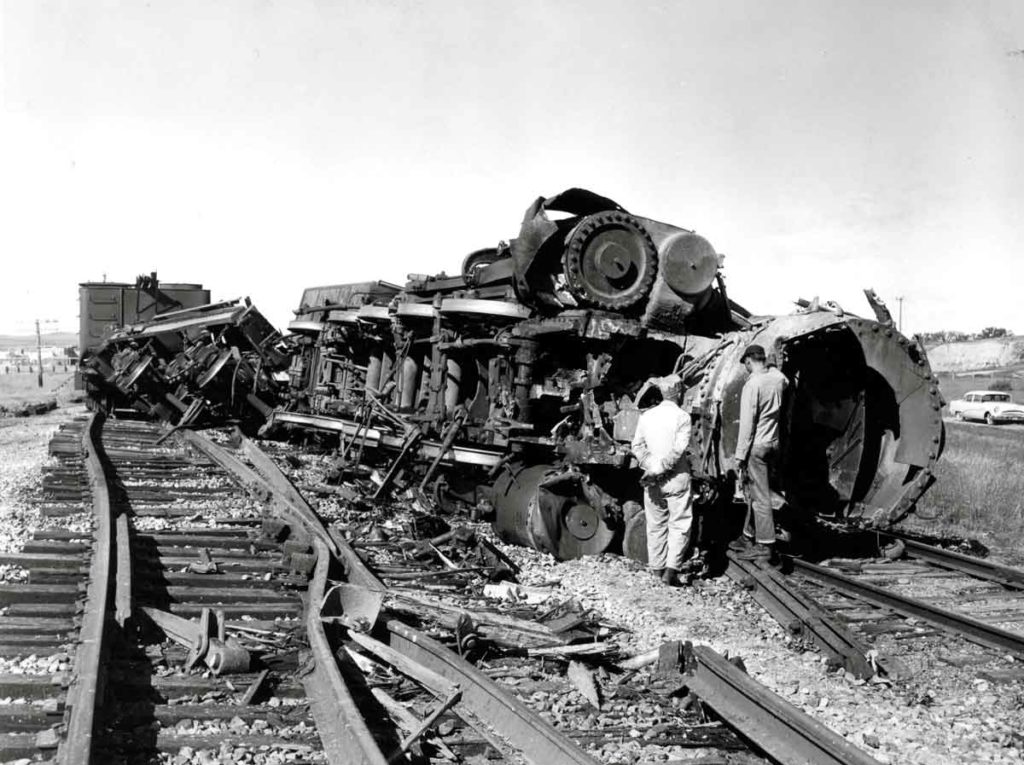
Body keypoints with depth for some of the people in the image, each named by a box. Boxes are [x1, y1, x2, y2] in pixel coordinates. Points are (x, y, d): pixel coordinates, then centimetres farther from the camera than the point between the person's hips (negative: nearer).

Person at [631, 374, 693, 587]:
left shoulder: (646, 416, 5)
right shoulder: (682, 417, -9)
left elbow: (637, 446, 1)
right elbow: (678, 449, -17)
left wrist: (651, 467, -3)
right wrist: (661, 468, -13)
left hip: (652, 480, 4)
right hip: (676, 478, -4)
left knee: (656, 524, 13)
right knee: (679, 524, 2)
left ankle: (656, 568, 19)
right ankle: (671, 569, -7)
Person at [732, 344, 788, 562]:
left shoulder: (752, 385, -18)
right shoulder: (778, 377, 4)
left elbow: (747, 424, -18)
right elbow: (786, 383, 34)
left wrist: (740, 456, -13)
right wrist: (768, 366, 25)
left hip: (756, 446, -8)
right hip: (774, 443, 8)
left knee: (759, 496, -3)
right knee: (754, 493, 17)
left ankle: (765, 546, 0)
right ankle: (748, 538, 26)